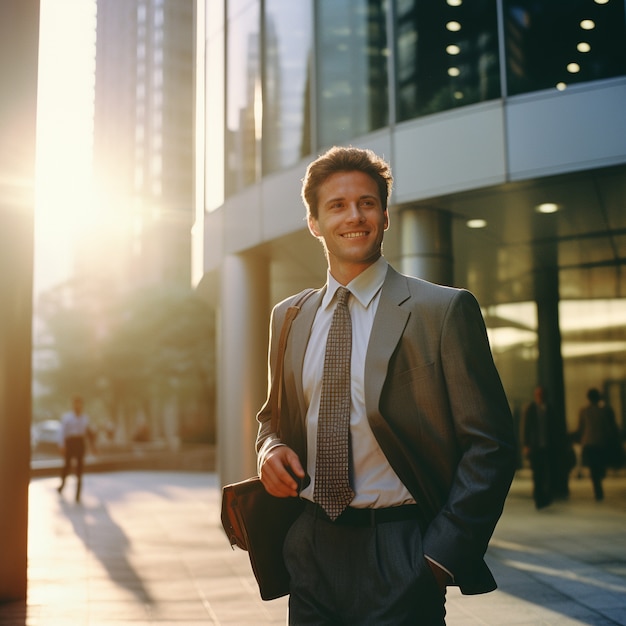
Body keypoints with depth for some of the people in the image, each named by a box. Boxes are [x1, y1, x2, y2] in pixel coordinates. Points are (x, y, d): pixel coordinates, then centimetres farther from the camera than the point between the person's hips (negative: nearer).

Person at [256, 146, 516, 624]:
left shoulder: (444, 310, -8)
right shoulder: (288, 317, 8)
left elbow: (490, 445, -8)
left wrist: (441, 554, -13)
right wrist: (271, 448, -1)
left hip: (399, 559, -4)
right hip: (310, 550, 5)